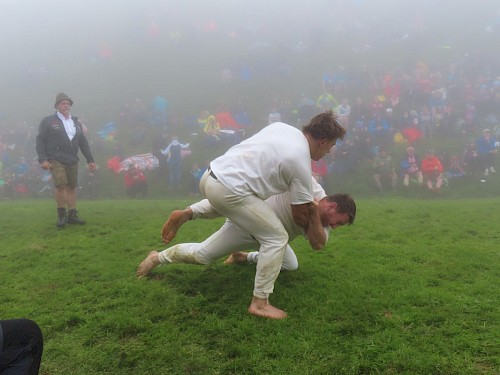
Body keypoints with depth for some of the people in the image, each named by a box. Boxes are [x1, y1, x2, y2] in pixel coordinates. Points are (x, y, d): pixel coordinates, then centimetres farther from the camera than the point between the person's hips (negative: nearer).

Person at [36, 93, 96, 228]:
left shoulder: (76, 122, 17)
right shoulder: (48, 121, 3)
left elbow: (83, 142, 18)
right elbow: (40, 140, -1)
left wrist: (90, 160, 13)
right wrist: (42, 159, -11)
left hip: (72, 161, 5)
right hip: (55, 160, -5)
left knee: (72, 186, 4)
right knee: (60, 185, -17)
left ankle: (72, 215, 12)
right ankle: (61, 214, -2)